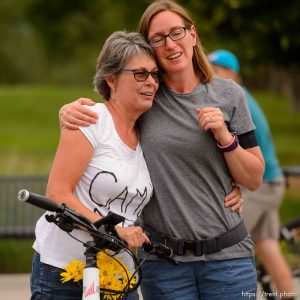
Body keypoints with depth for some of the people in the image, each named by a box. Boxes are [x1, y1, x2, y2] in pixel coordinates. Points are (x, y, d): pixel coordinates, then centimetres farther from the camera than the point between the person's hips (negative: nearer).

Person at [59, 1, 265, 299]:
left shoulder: (228, 95, 3)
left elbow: (253, 180, 7)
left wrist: (225, 137, -10)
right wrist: (69, 112, -6)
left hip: (226, 254, 0)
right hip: (163, 261, 0)